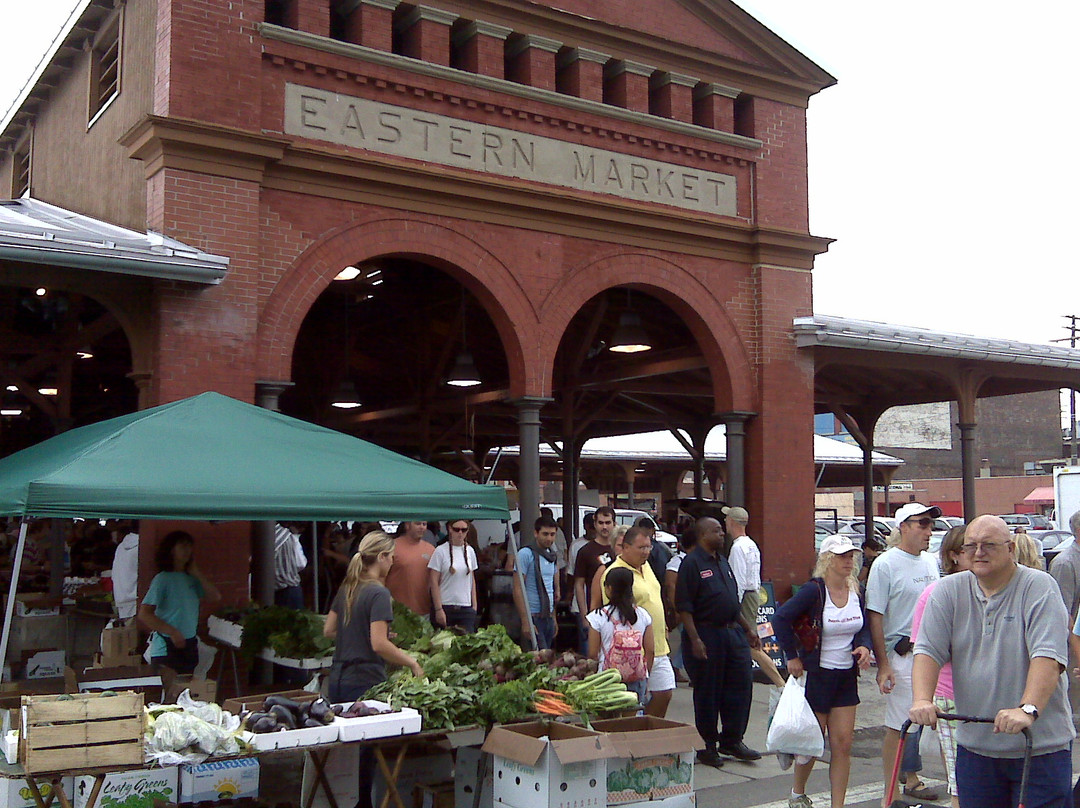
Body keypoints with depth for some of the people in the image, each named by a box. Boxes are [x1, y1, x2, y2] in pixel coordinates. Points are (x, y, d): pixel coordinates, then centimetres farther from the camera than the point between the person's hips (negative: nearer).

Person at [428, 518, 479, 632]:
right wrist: (438, 609, -11)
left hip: (466, 607, 4)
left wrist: (474, 605, 10)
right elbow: (434, 582, -6)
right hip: (446, 607, -4)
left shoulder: (470, 551, 10)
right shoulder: (440, 551, -5)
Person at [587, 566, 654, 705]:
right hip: (638, 678, 3)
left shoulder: (598, 616, -8)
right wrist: (644, 675, 15)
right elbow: (650, 650, 2)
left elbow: (593, 653, -4)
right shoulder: (642, 615, 1)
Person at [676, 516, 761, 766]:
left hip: (732, 632, 8)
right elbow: (683, 605, -15)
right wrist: (695, 640, -20)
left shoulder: (722, 561, 15)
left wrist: (747, 629, 21)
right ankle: (708, 746, 14)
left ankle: (731, 740, 21)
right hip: (706, 634, -8)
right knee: (707, 693, 2)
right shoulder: (692, 563, -11)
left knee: (741, 685, 8)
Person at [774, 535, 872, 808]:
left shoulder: (856, 591, 3)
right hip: (816, 675, -5)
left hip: (847, 676, 5)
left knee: (843, 744, 2)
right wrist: (793, 656, -12)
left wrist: (864, 647, -8)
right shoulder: (814, 591, -15)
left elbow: (864, 628, 13)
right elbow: (781, 618, -14)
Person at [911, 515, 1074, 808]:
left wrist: (1028, 709, -33)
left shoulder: (1039, 588, -8)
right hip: (974, 743, 4)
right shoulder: (948, 591, 4)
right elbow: (928, 651, -3)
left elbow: (1048, 657, -19)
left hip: (1041, 745, -3)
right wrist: (922, 699, -21)